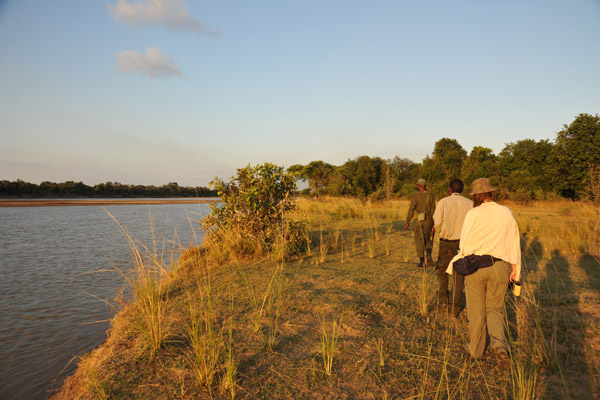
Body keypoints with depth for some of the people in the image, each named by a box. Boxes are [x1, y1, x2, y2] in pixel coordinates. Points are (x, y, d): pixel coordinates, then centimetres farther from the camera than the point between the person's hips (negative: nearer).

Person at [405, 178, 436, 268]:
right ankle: (428, 254, -9)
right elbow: (433, 210, -5)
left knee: (419, 241, 8)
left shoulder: (415, 196, -8)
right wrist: (434, 224, -3)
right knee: (428, 240, 18)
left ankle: (421, 261, 6)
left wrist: (407, 222, -3)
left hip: (419, 221, -2)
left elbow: (411, 210, -10)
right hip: (428, 221, 2)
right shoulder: (431, 196, -3)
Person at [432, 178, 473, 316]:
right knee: (459, 274, 8)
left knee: (442, 271, 17)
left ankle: (442, 301, 19)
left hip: (447, 243, -2)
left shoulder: (443, 202, -7)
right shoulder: (469, 203, -1)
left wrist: (439, 231, 9)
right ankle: (456, 306, 11)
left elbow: (437, 222, -13)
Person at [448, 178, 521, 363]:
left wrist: (460, 262, 8)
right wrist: (516, 268, 11)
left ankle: (475, 348, 25)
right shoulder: (507, 213, 1)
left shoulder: (473, 214, -12)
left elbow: (465, 244, -10)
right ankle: (499, 344, -1)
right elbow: (514, 243, 4)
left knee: (476, 310, 11)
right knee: (495, 309, 18)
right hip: (500, 266, 3)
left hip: (476, 265, -3)